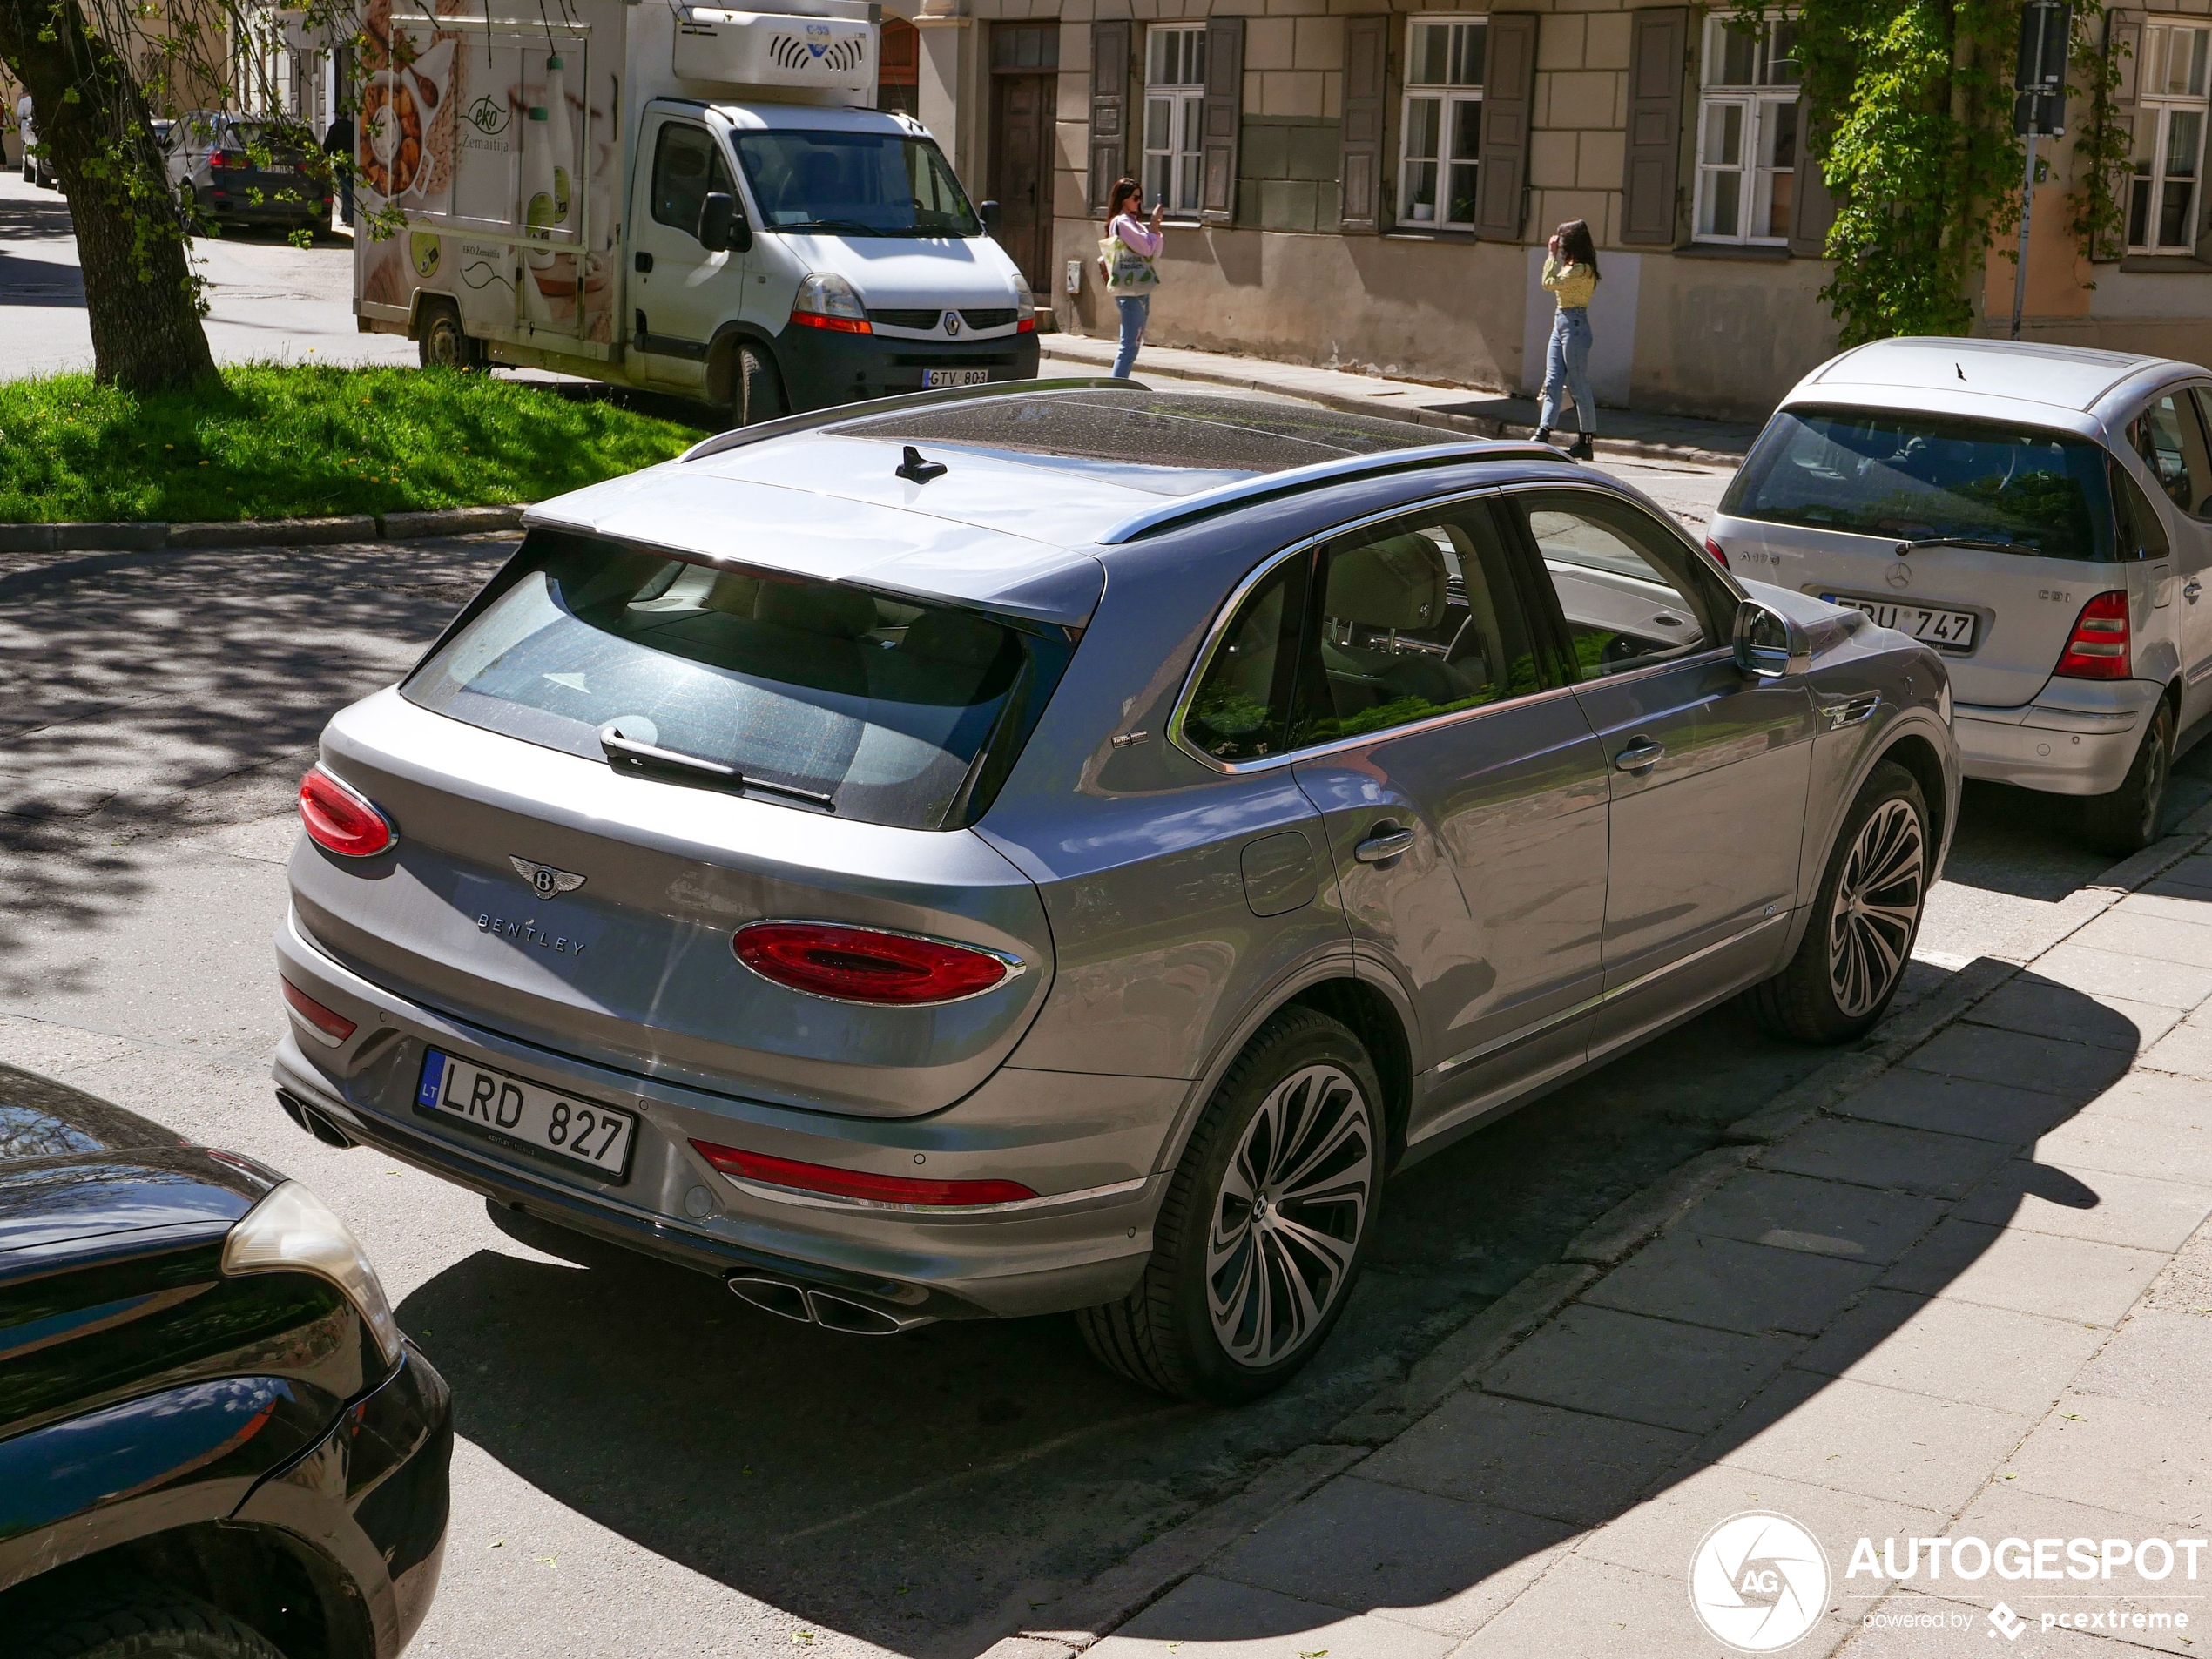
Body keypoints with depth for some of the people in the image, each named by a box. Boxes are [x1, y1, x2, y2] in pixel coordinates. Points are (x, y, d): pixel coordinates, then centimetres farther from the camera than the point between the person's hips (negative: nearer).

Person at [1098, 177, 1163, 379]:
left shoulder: (1132, 223, 18)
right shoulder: (1121, 222, -11)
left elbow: (1154, 252, 16)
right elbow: (1147, 247, -17)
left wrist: (1155, 227, 4)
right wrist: (1154, 223, -7)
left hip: (1140, 290, 10)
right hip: (1130, 292, -10)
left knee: (1134, 343, 12)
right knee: (1129, 345, -13)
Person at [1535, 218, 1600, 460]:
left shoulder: (1581, 269, -16)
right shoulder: (1574, 266, 14)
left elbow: (1549, 282, -17)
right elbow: (1552, 282, 23)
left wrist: (1552, 254, -11)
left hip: (1574, 324, -10)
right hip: (1561, 323, 10)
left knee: (1578, 386, -4)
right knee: (1552, 382, 4)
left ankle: (1585, 442, 2)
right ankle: (1543, 434, 1)